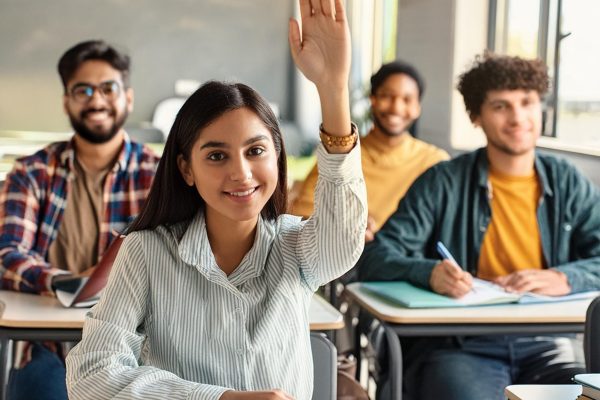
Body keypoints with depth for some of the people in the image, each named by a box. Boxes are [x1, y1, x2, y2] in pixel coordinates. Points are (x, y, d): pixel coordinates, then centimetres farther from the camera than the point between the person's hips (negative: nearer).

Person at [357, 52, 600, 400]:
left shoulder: (570, 184, 13)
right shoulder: (443, 183, 6)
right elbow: (377, 258, -1)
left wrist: (564, 278, -15)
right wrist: (429, 273, -21)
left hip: (547, 345, 3)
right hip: (459, 346, -2)